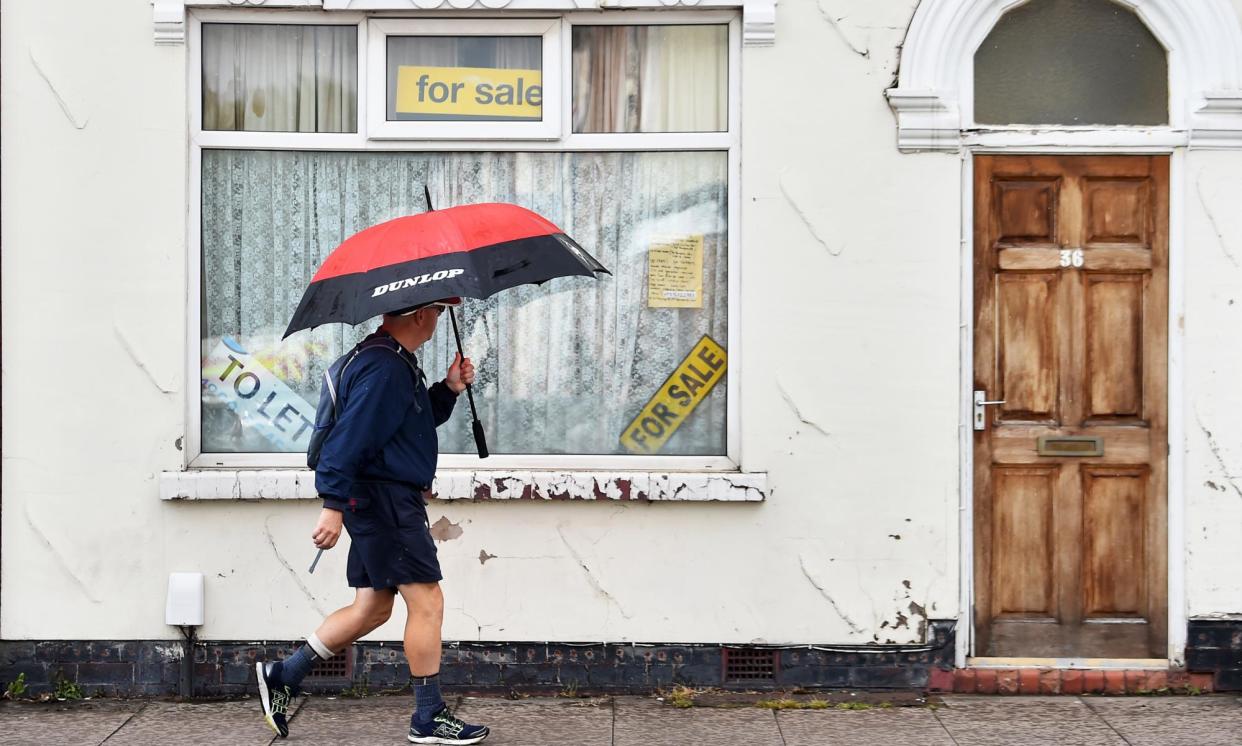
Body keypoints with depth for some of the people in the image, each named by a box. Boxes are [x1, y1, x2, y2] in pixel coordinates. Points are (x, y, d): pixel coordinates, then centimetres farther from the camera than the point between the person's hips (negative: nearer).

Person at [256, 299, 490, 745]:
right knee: (426, 602, -5)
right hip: (383, 498, -11)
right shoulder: (384, 368, -18)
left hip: (382, 503, 11)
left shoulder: (397, 363, 16)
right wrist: (333, 504, -26)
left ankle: (283, 676, 18)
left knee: (372, 608, 14)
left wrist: (449, 389, 10)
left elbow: (417, 420, 26)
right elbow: (350, 435, -23)